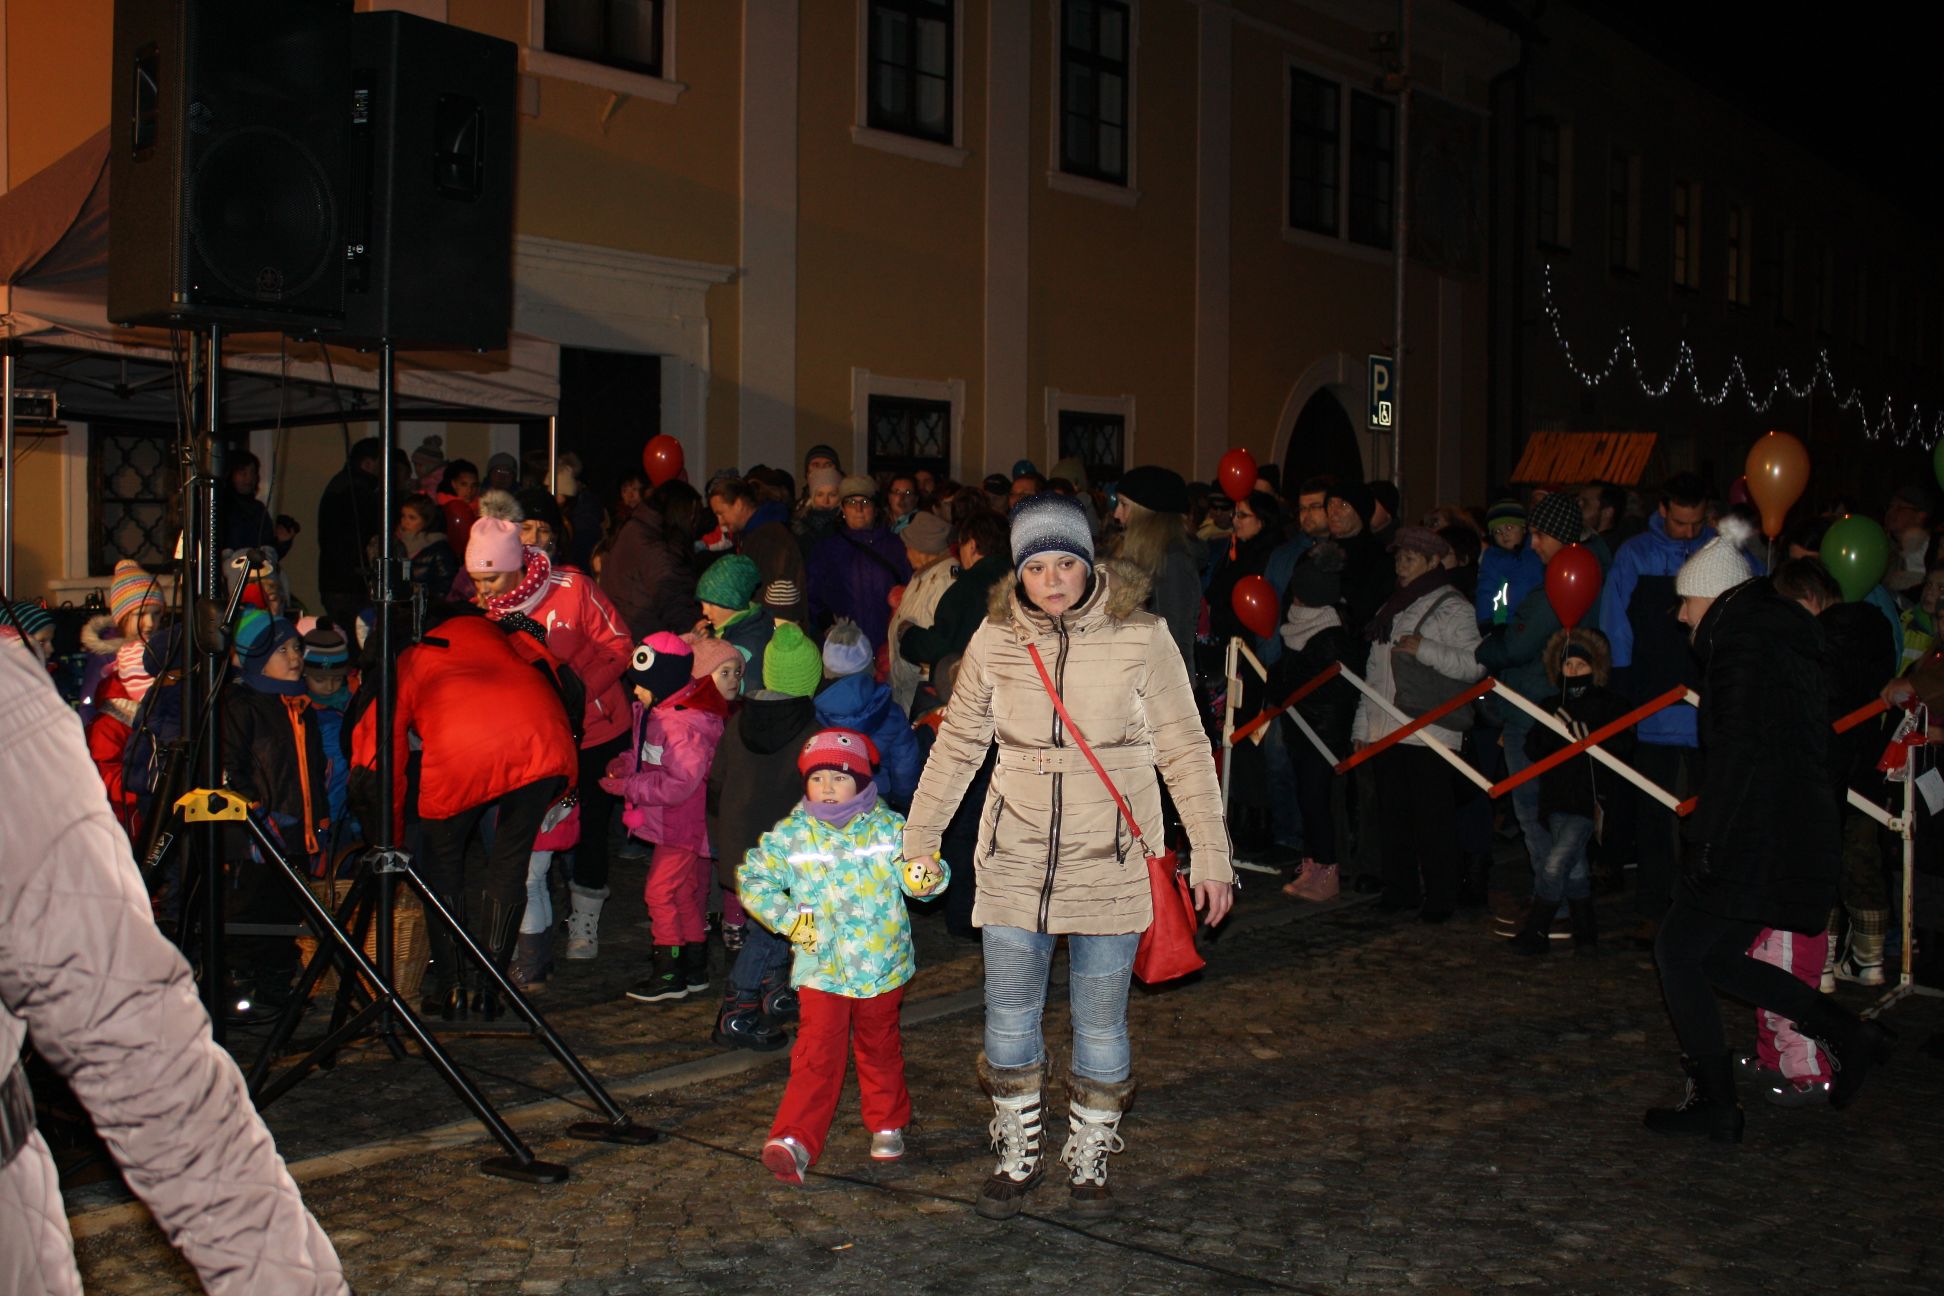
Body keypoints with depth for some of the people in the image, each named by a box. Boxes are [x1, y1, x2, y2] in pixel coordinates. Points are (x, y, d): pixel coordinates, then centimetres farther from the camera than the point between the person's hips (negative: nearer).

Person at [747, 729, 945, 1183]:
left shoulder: (887, 828, -4)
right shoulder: (791, 835, -2)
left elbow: (916, 878, -8)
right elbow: (752, 879, 3)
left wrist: (926, 875, -32)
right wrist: (788, 920, -6)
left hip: (880, 964, 1)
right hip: (820, 967, -1)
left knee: (880, 1049, 17)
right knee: (817, 1055, -8)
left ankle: (888, 1125, 35)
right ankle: (793, 1142, -9)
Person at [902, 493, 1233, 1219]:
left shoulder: (1140, 638, -7)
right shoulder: (995, 640, -1)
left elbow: (1185, 750, -1)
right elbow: (957, 744, 10)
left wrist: (1210, 854, -2)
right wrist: (920, 835, 11)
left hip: (1110, 861, -2)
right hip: (1014, 859, 2)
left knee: (1101, 1021, 8)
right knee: (1009, 1014, 8)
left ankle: (1090, 1161, 27)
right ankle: (1016, 1159, 27)